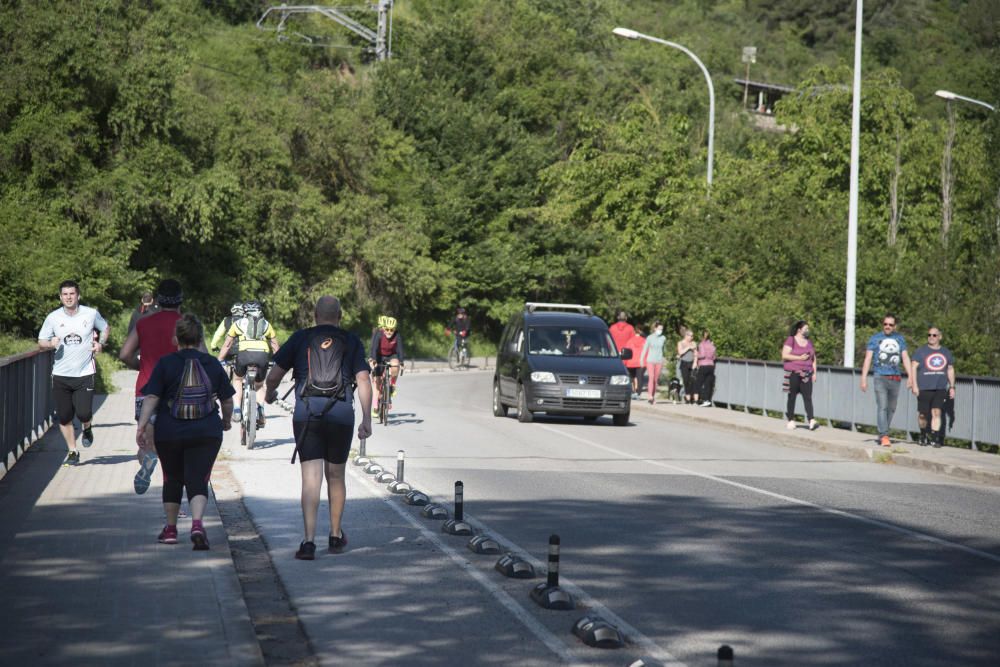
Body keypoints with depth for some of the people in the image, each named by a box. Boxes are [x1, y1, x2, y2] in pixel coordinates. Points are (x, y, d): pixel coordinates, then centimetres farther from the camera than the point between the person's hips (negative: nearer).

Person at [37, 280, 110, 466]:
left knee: (83, 413, -11)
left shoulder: (91, 314, -2)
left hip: (85, 374, -1)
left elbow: (105, 328, 17)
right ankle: (72, 452, 21)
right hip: (61, 375, 2)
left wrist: (101, 343, -2)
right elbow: (41, 342, 6)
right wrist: (50, 343, -16)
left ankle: (87, 429, 25)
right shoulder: (53, 317, -1)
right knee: (64, 417, 4)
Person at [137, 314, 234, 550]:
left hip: (169, 433, 0)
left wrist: (142, 425, -7)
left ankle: (170, 529, 27)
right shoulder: (213, 364, 5)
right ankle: (197, 524, -26)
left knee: (172, 479, 17)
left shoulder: (165, 363, -1)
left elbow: (151, 398, -8)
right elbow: (227, 400, 11)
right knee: (198, 480, -2)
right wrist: (227, 420, 28)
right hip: (206, 433, 0)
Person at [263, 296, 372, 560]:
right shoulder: (352, 342, 9)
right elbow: (363, 381, 0)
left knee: (311, 478, -4)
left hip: (306, 414, -1)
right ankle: (336, 535, 27)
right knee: (336, 476, 17)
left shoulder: (300, 338, 7)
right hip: (341, 414, 1)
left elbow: (274, 375, 8)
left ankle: (309, 540, -15)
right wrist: (367, 420, 1)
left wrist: (269, 394, 29)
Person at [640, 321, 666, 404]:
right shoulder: (649, 338, -1)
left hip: (659, 361, 2)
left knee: (656, 379, 4)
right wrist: (642, 360, 1)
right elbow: (645, 349, 3)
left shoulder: (663, 338, 5)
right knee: (651, 378, -13)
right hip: (650, 360, -2)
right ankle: (650, 397, -20)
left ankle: (653, 396, 11)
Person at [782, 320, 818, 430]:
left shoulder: (809, 342, 16)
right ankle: (791, 420, 12)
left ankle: (811, 421, -19)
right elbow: (784, 355, -11)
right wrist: (800, 358, -15)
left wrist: (814, 373, 10)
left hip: (806, 374, 4)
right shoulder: (790, 340, -2)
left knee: (808, 397, -8)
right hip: (793, 373, -4)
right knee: (792, 397, 3)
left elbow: (813, 359, 20)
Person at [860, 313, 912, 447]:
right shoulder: (875, 338, 4)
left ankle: (882, 435, 17)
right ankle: (884, 436, -19)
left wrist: (910, 376, 0)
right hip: (880, 377, -4)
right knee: (882, 407, -14)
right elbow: (868, 358, 2)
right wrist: (864, 378, -5)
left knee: (891, 408, 7)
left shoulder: (900, 339, 12)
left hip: (895, 378, 4)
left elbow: (905, 358, 11)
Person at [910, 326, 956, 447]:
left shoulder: (946, 352, 14)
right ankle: (923, 434, 25)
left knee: (937, 413, -11)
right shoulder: (921, 351, 3)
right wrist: (914, 385, -9)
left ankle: (935, 438, -10)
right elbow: (914, 367, 0)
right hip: (924, 389, -2)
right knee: (923, 415, 1)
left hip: (940, 389, 2)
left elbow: (950, 370, 19)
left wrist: (952, 387, 14)